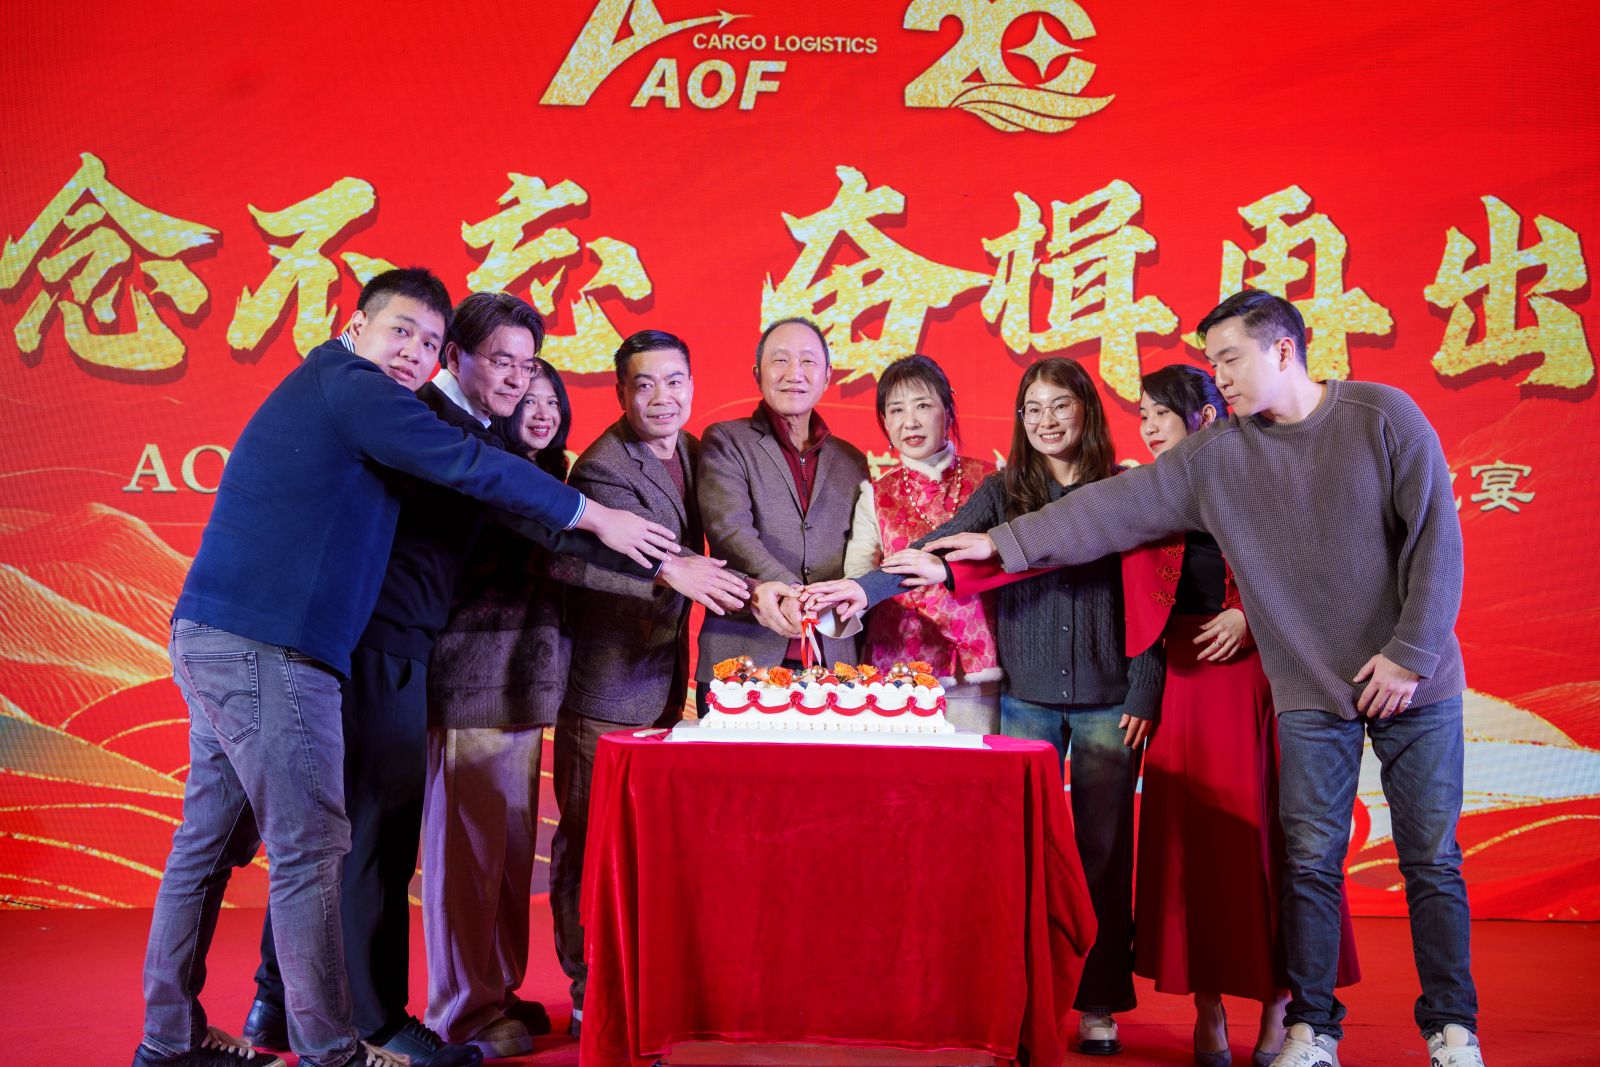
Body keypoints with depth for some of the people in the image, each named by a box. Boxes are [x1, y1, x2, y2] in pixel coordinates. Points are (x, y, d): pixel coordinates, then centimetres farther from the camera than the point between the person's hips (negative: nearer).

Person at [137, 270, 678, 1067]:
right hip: (262, 647, -10)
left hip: (213, 641, 10)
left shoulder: (325, 388, 22)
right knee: (310, 848, -6)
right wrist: (599, 519, 0)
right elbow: (472, 468, -8)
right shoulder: (353, 388, -8)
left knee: (211, 844, 14)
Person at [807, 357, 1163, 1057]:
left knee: (1102, 849, 3)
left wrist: (1143, 695, -2)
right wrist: (869, 587, -23)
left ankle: (1098, 1004, 15)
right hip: (1027, 696, 1)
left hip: (1109, 700, -1)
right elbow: (936, 549, -6)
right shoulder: (1003, 492, 7)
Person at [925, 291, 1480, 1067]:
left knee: (1431, 860, 4)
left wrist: (1411, 652, -10)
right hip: (1312, 691, 2)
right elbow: (1113, 509, 1)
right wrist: (1002, 542, -3)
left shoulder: (1383, 416, -5)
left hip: (1413, 683, -2)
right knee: (1310, 862, 2)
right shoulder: (1213, 457, 1)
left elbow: (1436, 537, -6)